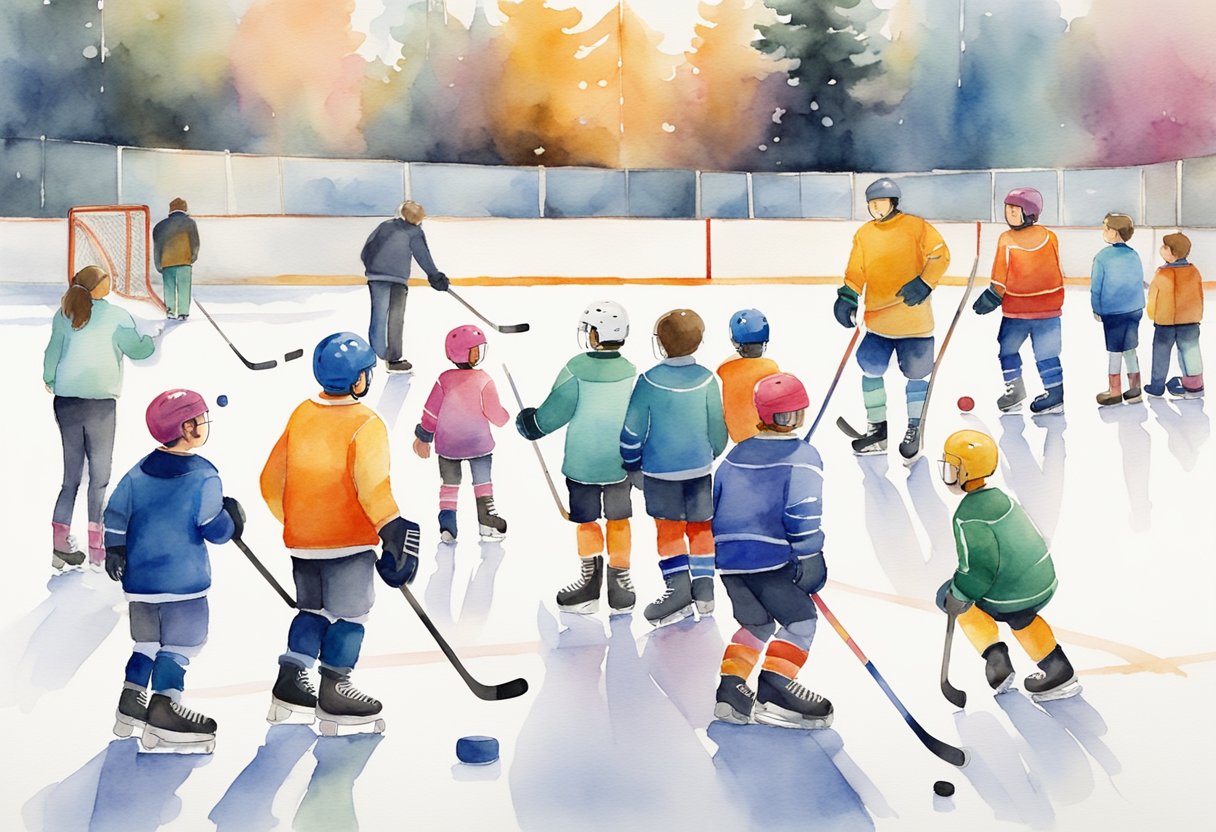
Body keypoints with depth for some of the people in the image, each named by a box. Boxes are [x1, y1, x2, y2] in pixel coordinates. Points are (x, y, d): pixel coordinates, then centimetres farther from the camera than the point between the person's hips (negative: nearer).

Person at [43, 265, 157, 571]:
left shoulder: (64, 314, 7)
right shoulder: (116, 316, -3)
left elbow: (53, 349, 5)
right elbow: (137, 350, -2)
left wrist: (50, 379, 21)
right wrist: (153, 340, 19)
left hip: (65, 400, 4)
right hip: (100, 401, -4)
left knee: (71, 475, 11)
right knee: (99, 477, 4)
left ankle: (59, 544, 7)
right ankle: (96, 549, 3)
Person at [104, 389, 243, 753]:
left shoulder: (139, 472, 4)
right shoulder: (204, 477, -14)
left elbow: (115, 514, 7)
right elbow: (215, 530, -13)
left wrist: (114, 551, 18)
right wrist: (233, 517, 6)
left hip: (139, 577, 6)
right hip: (183, 580, -6)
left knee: (147, 640, 19)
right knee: (180, 643, 3)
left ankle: (131, 704, 21)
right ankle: (163, 714, 0)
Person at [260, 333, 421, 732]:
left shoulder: (301, 415, 5)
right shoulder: (366, 424, -15)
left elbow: (272, 480, 9)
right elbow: (372, 487, -24)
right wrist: (394, 531, -20)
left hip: (301, 539, 6)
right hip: (347, 541, -6)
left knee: (313, 609, 20)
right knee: (349, 614, 7)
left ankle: (290, 685, 16)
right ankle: (334, 694, 12)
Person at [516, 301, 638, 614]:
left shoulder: (576, 369, -18)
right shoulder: (629, 370, -7)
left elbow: (553, 413, -11)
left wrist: (530, 422, 10)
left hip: (581, 462, -3)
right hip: (620, 462, 3)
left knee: (586, 519, 12)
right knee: (618, 519, 14)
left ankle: (590, 574, 12)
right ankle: (619, 578, 18)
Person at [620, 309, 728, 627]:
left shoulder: (649, 381, -13)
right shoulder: (706, 379, -7)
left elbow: (633, 429, -7)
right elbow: (717, 425, 1)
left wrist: (631, 464, 9)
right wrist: (714, 453, 22)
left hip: (660, 470, -2)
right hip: (699, 468, 2)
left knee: (669, 528, 7)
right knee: (700, 526, 13)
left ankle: (678, 584, -6)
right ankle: (704, 589, 14)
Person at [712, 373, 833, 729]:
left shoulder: (736, 455, 16)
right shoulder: (803, 457, -3)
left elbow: (716, 507, 21)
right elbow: (803, 517, -10)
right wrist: (811, 562, -3)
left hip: (727, 556, 7)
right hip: (769, 558, -7)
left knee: (757, 623, 22)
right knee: (801, 619, 4)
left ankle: (730, 689, 11)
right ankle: (773, 690, -11)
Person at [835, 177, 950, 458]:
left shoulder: (916, 226, -5)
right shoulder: (863, 235, 7)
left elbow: (940, 255, -9)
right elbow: (856, 272, 6)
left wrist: (924, 283, -21)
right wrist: (847, 297, -10)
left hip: (914, 317, -4)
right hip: (878, 319, 4)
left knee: (916, 374, 5)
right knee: (870, 371, 4)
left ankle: (914, 430, 20)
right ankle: (877, 430, 18)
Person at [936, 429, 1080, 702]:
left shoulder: (969, 518, -20)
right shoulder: (999, 497, 8)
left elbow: (977, 568, -23)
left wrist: (957, 598, -7)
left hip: (1014, 595, -8)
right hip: (1044, 583, 8)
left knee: (948, 596, 13)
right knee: (1020, 616, 39)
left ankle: (995, 656, 9)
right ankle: (1058, 673, 36)